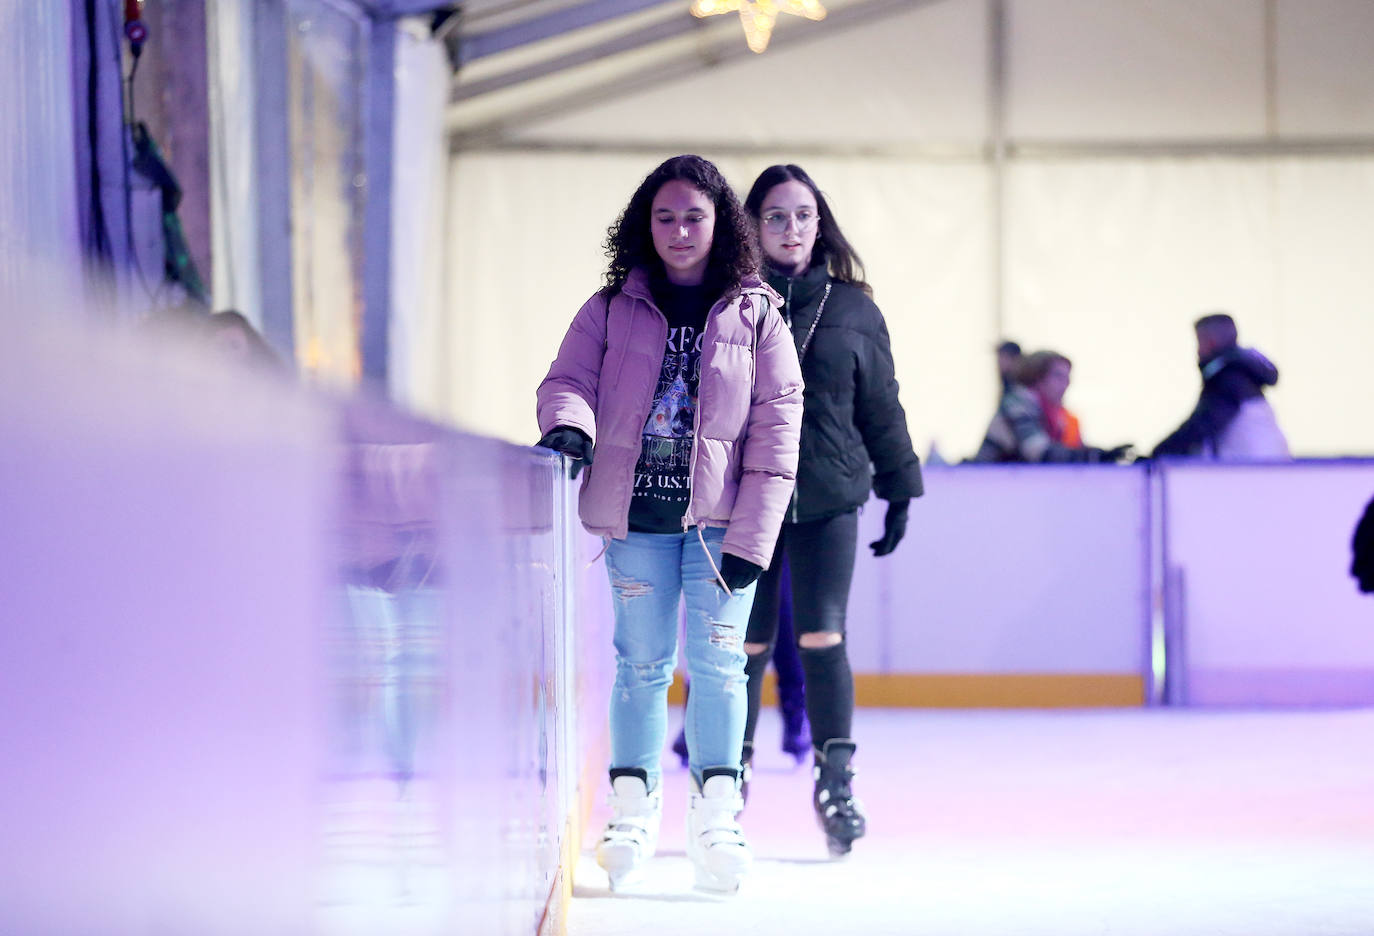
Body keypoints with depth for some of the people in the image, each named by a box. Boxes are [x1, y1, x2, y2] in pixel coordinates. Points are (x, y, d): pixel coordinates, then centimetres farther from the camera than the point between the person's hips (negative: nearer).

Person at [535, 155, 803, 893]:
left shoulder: (755, 314, 2)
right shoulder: (611, 309, 6)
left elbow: (777, 424, -1)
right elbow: (569, 381, 5)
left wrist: (751, 538, -7)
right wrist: (568, 428, -21)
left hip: (720, 518, -1)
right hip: (636, 512, 1)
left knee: (717, 661, -5)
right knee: (642, 661, 6)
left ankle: (715, 819, 0)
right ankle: (632, 814, 15)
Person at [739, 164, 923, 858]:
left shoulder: (852, 309, 5)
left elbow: (881, 408, 11)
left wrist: (899, 490, 11)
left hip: (828, 500, 0)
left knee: (822, 639, -7)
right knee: (746, 644, 3)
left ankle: (836, 780, -1)